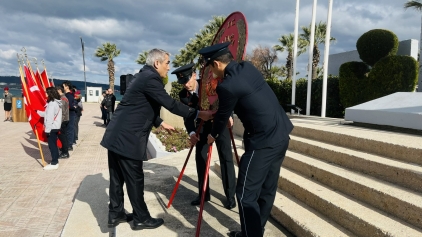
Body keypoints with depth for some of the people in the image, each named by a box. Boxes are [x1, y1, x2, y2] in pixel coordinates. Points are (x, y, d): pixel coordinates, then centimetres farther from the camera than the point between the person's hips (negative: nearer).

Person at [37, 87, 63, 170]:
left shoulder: (52, 103, -18)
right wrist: (38, 112, 21)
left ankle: (54, 163, -1)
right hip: (55, 127, 10)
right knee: (54, 144, 15)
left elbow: (50, 117, -21)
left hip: (52, 127, -10)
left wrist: (47, 129, -19)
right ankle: (55, 161, 21)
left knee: (51, 145, -5)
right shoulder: (57, 102, 12)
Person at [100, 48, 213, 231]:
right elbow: (171, 104, -20)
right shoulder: (150, 78, -15)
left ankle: (115, 214, 29)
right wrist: (198, 114, -14)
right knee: (134, 179, 3)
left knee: (118, 178, 17)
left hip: (117, 135, 10)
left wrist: (160, 123, 27)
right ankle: (141, 219, 17)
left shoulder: (144, 76, 16)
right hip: (127, 138, -10)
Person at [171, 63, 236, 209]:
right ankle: (203, 193, 17)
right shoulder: (183, 95, -10)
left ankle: (230, 195, 7)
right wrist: (192, 132, -30)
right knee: (200, 158, 2)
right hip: (202, 126, 3)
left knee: (226, 158, -3)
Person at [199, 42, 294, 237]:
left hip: (263, 142, -9)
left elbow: (223, 115, 0)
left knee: (246, 194, 2)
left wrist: (213, 135, 19)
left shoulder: (227, 86, -17)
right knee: (267, 189, 19)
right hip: (281, 135, 9)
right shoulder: (248, 67, 8)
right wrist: (213, 114, 33)